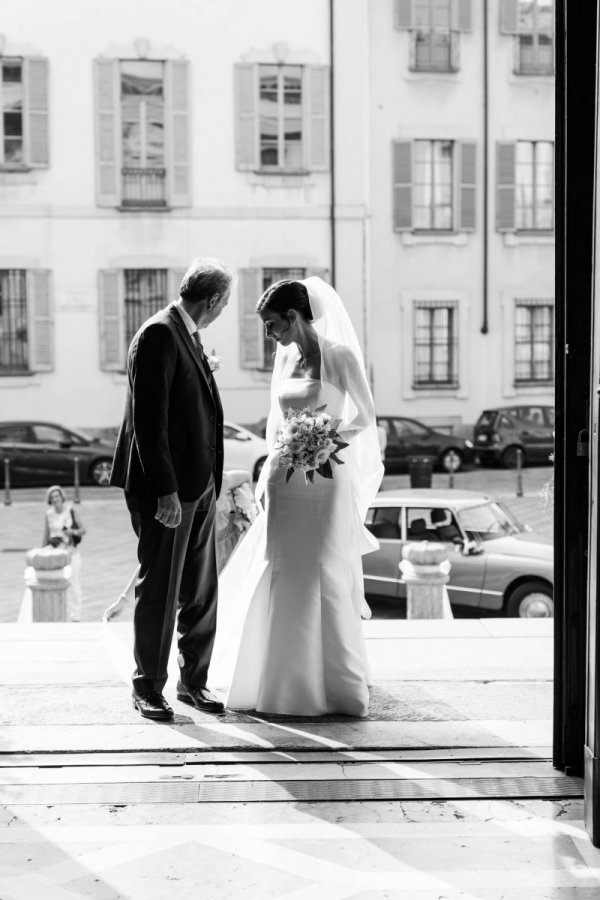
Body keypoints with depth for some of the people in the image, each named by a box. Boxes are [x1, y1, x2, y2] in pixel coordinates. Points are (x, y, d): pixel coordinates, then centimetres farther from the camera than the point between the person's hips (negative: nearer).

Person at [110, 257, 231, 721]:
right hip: (167, 488, -9)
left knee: (201, 591, 12)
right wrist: (165, 490, -22)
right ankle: (148, 688, 13)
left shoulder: (188, 335, 15)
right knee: (159, 591, 1)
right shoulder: (158, 335, -14)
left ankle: (194, 680, 23)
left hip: (199, 485, 9)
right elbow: (148, 420, -20)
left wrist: (211, 480, 17)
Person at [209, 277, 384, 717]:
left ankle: (338, 683, 14)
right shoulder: (285, 356, 9)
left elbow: (366, 417, -2)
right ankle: (285, 682, 21)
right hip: (284, 482, 6)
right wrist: (266, 475, 12)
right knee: (281, 580, 7)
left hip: (328, 481, -5)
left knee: (326, 580, -1)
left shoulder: (341, 356, -8)